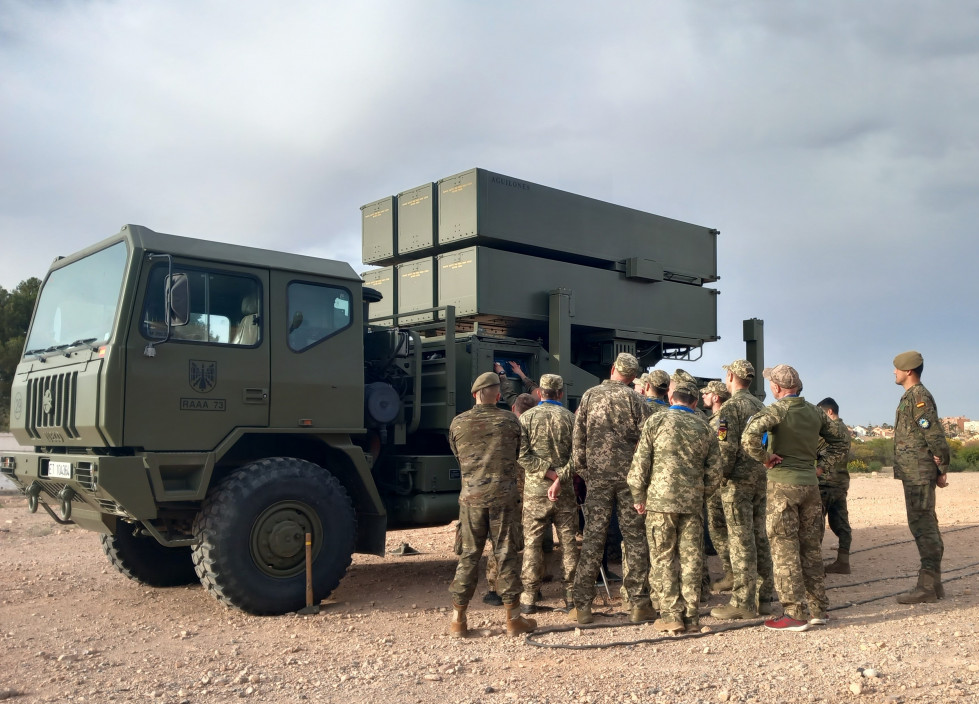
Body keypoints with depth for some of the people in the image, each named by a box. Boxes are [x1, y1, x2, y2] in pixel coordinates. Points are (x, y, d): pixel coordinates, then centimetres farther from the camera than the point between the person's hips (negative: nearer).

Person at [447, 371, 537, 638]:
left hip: (471, 495, 1)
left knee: (469, 555, 8)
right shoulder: (510, 420, 0)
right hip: (503, 493, -1)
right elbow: (518, 455, 11)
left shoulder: (458, 423, 1)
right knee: (506, 553, 5)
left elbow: (457, 456, 12)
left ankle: (458, 619, 11)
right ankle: (513, 617, 11)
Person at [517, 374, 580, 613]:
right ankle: (571, 595, 14)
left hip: (535, 489, -1)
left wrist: (548, 472, -10)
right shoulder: (570, 418, 1)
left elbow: (522, 455, -10)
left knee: (532, 542, 5)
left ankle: (529, 598, 7)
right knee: (568, 542, 10)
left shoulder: (527, 417, -1)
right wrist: (559, 478, -12)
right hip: (565, 490, 1)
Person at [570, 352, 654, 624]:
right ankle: (639, 604, 9)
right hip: (628, 476, -1)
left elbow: (578, 437, 3)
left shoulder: (590, 395, 4)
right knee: (635, 539, 6)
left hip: (597, 476, 1)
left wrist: (582, 470, 11)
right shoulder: (634, 399, -2)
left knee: (593, 538, 4)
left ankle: (582, 605, 4)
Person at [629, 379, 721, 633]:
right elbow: (714, 472, 10)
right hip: (693, 502, 3)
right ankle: (691, 615, 11)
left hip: (661, 499, -3)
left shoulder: (656, 421, 0)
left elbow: (640, 462, -3)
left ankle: (671, 614, 3)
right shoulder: (705, 429, 11)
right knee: (691, 558, 7)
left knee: (663, 558, 4)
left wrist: (638, 496, 5)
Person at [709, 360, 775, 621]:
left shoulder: (731, 406, -12)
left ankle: (743, 603, -2)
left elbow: (727, 447, -19)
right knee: (760, 538, 12)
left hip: (738, 481, -8)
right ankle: (764, 598, 18)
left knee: (741, 541, -5)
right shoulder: (760, 406, 14)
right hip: (761, 479, 8)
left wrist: (720, 477, -9)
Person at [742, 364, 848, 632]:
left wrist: (765, 457, -13)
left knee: (785, 549, -1)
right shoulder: (814, 412, 9)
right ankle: (818, 609, 20)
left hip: (783, 484, -6)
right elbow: (839, 442, 19)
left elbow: (749, 436, -28)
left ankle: (795, 614, 0)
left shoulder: (776, 410, -12)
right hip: (810, 484, 7)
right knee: (810, 546, 14)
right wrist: (820, 466, 14)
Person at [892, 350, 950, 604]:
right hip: (915, 473, 10)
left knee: (922, 525, -8)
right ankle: (934, 583, 20)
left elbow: (935, 435, -18)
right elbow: (932, 434, 19)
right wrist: (939, 469, 16)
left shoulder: (918, 396, -14)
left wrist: (942, 469, -13)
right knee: (926, 525, 13)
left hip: (918, 473, -10)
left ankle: (927, 587, -6)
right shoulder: (912, 396, 16)